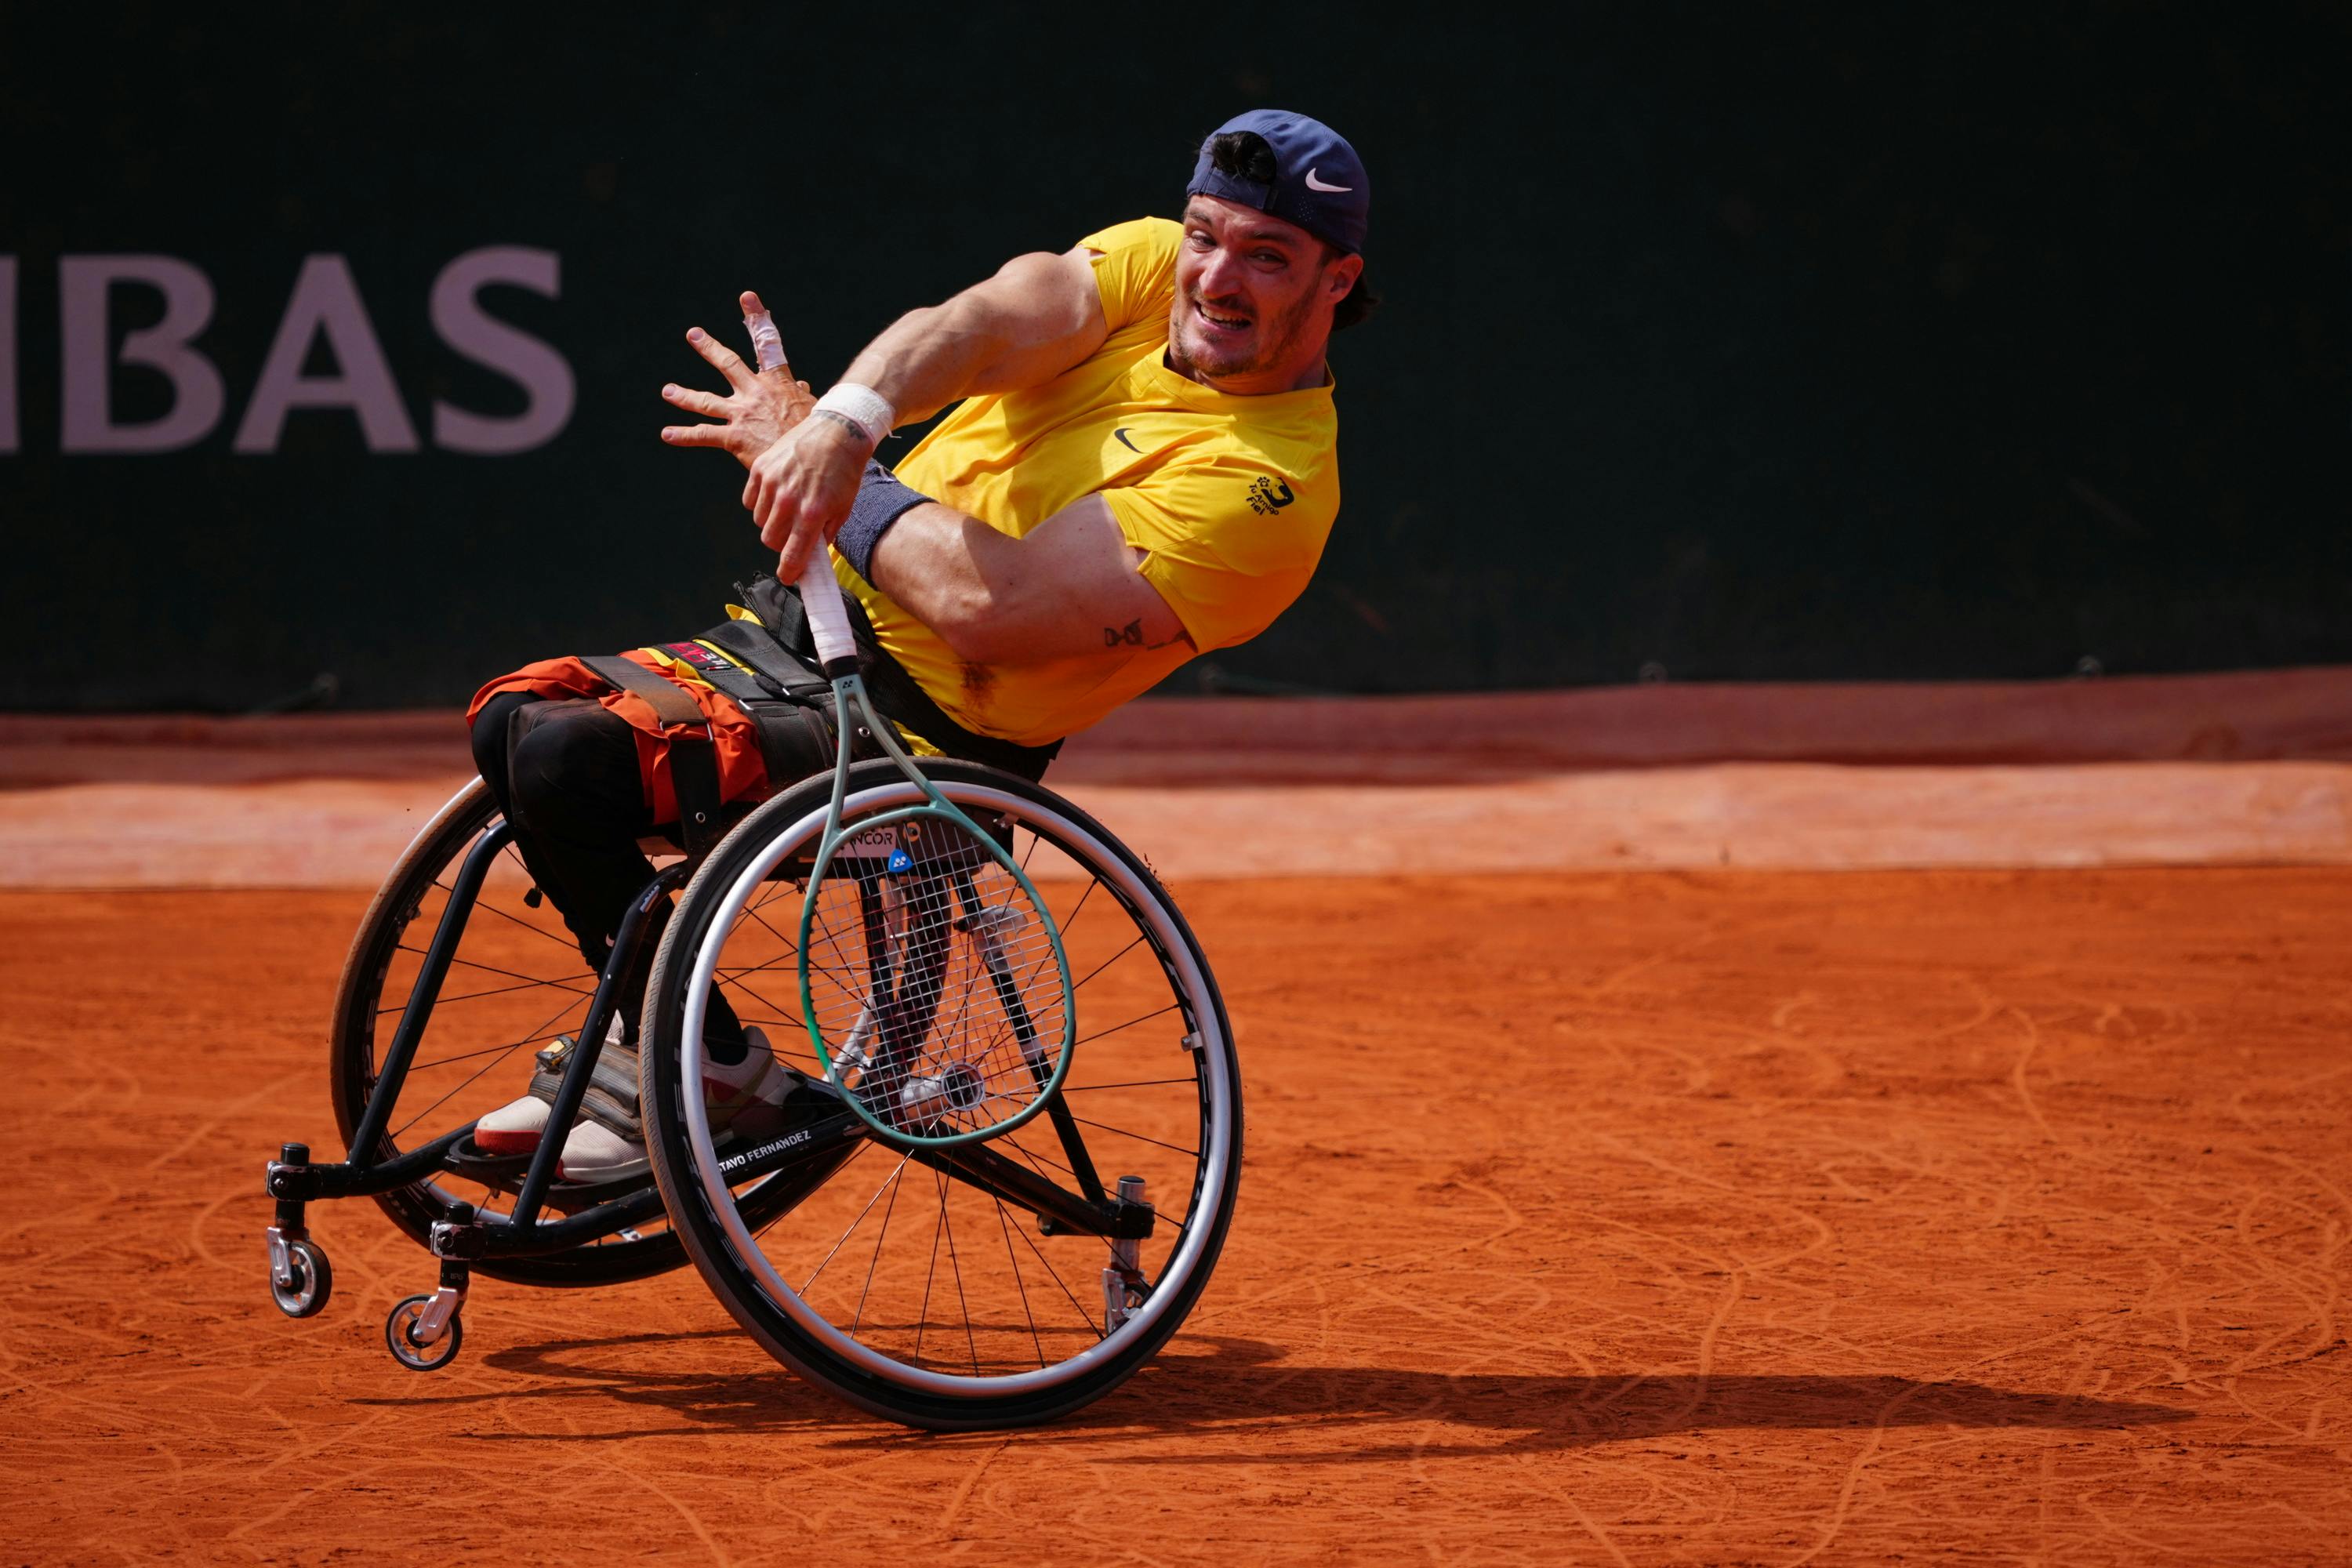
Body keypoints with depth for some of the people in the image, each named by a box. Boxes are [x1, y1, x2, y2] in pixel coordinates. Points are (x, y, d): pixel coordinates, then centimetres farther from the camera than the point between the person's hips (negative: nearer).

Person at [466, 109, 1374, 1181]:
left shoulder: (1268, 485, -21)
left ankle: (705, 1063, -2)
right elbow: (981, 323, -18)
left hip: (916, 731, -8)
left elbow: (987, 604, -27)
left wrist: (802, 445, -17)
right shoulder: (1153, 266, 2)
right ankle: (634, 1049, 19)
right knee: (513, 720, 4)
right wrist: (843, 423, -38)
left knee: (565, 760, -22)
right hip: (794, 628, 8)